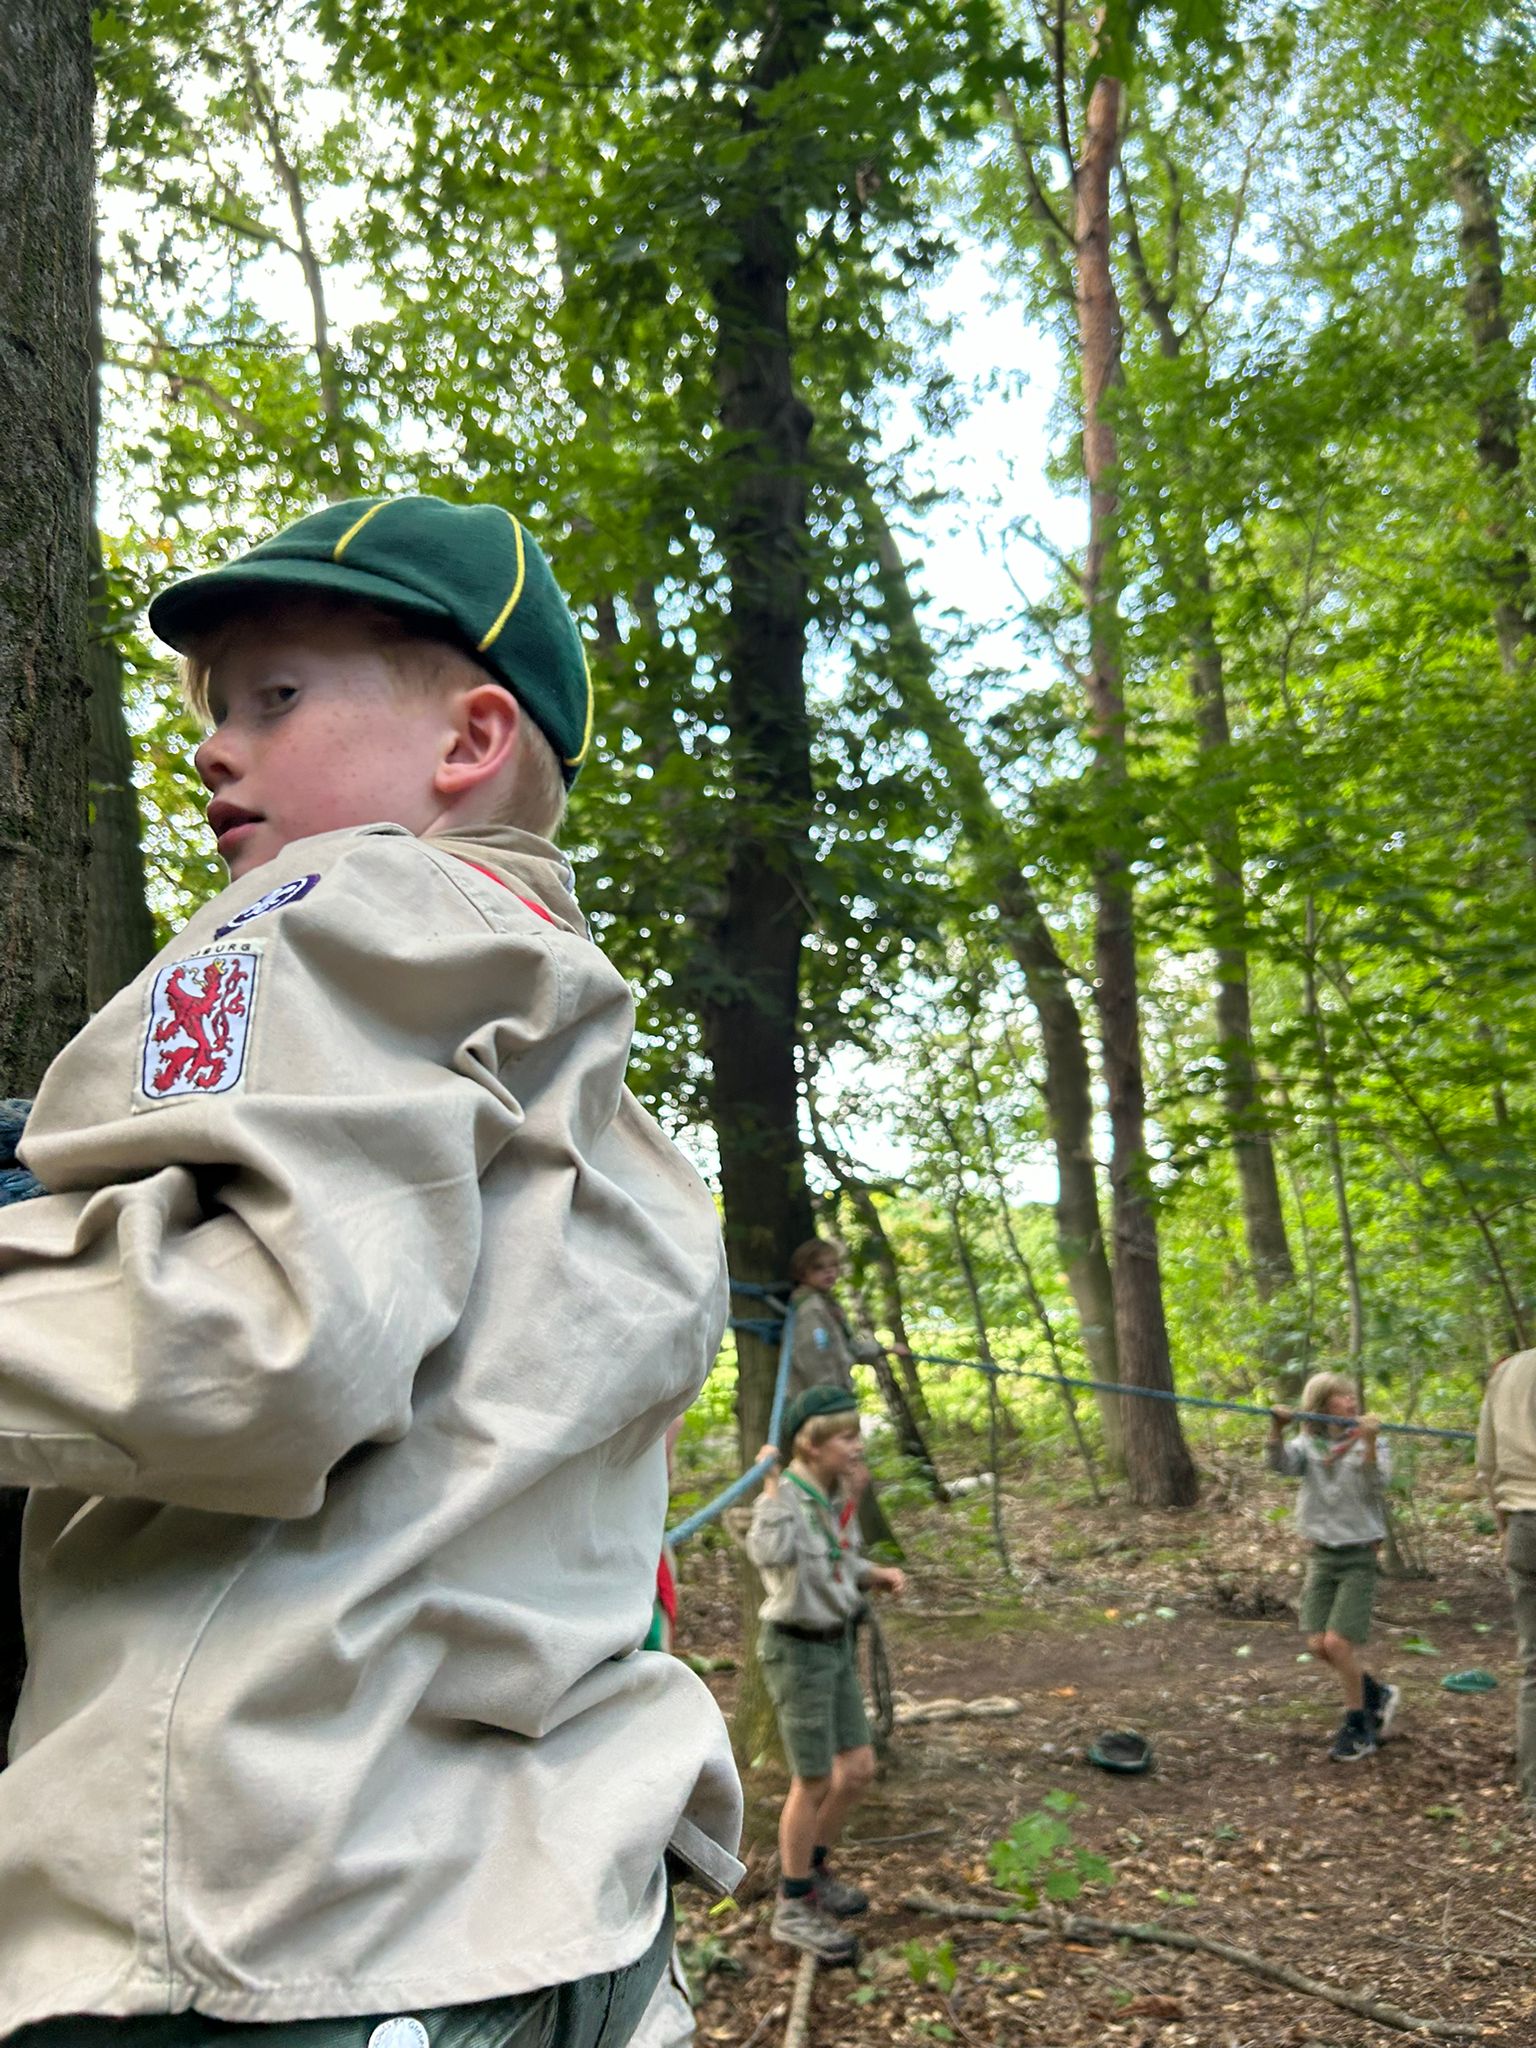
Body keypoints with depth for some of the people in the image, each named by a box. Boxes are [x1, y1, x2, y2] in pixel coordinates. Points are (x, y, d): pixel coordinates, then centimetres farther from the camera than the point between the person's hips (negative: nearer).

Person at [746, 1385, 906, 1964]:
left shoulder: (836, 1497, 2)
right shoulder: (784, 1499, -22)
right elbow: (769, 1553, -45)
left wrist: (874, 1574, 1)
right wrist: (771, 1482, -40)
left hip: (835, 1644, 8)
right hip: (795, 1649, -8)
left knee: (858, 1768, 14)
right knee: (814, 1780, 0)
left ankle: (813, 1870, 35)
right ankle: (794, 1907, 18)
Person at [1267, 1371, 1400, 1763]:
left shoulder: (1370, 1444, -5)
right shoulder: (1307, 1446, 1)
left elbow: (1376, 1483, -23)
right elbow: (1279, 1463, -18)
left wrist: (1368, 1443, -38)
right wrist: (1276, 1429, -36)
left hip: (1358, 1557, -3)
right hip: (1321, 1555, 3)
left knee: (1338, 1643, -10)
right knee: (1319, 1645, 1)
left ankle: (1358, 1727, 10)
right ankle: (1377, 1695, 28)